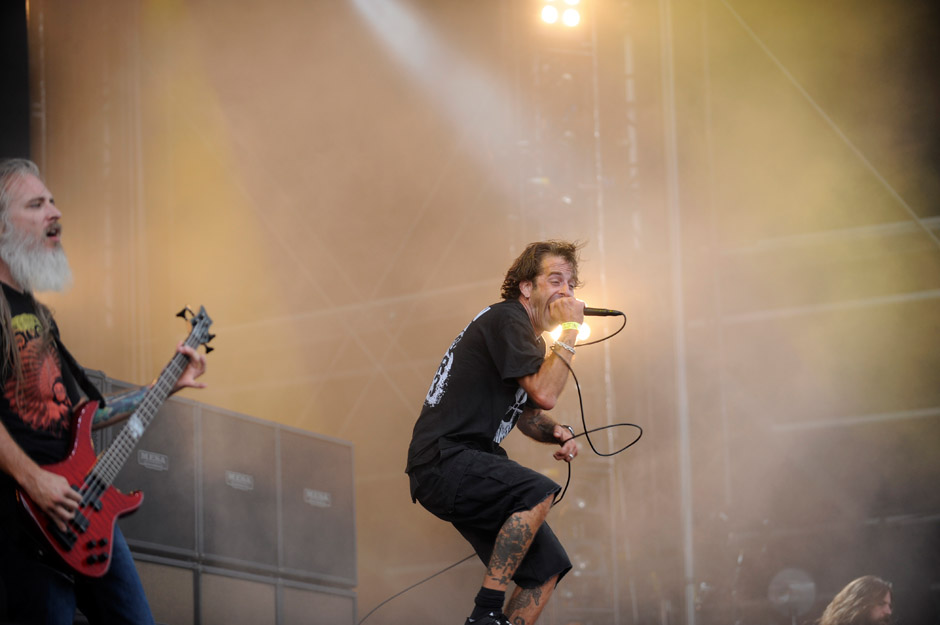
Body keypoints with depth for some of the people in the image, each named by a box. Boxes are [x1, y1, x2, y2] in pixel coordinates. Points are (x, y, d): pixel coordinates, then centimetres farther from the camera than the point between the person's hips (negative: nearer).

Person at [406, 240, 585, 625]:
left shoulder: (530, 340, 21)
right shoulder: (505, 319, -10)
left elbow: (527, 415, 28)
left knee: (547, 568, 3)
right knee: (539, 492, -33)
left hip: (470, 466, 10)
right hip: (443, 460, -10)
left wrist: (556, 433, 5)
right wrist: (570, 329, -11)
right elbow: (544, 393, -21)